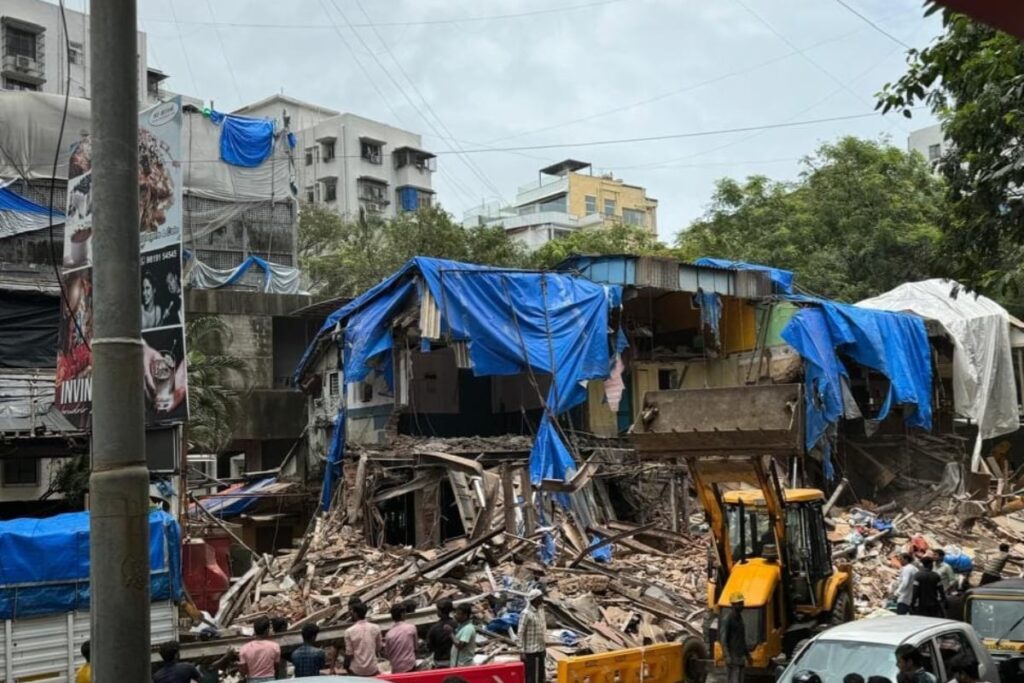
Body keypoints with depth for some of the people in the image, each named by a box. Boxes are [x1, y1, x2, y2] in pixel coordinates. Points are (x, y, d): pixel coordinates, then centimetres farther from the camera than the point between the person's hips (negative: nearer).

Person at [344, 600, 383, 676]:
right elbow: (378, 649, 5)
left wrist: (346, 666, 10)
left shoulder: (349, 631, -11)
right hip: (372, 669, 1)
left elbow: (349, 653, -7)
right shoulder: (375, 628, -5)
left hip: (356, 670, -1)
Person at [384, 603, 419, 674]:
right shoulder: (411, 628, -6)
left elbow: (386, 654, 4)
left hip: (396, 669, 2)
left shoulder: (389, 634, -4)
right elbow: (415, 647, 6)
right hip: (410, 666, -2)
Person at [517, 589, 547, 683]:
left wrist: (544, 647, 17)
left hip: (540, 649, 8)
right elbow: (520, 633, -16)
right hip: (530, 651, -8)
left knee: (540, 675, 15)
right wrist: (523, 651, -17)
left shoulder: (540, 610, 7)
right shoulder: (526, 613, -18)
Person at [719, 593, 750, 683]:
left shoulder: (739, 616, 12)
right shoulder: (727, 618, -15)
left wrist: (747, 653, 22)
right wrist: (727, 656, -27)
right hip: (732, 656, -9)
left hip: (740, 656, 9)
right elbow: (723, 638, -20)